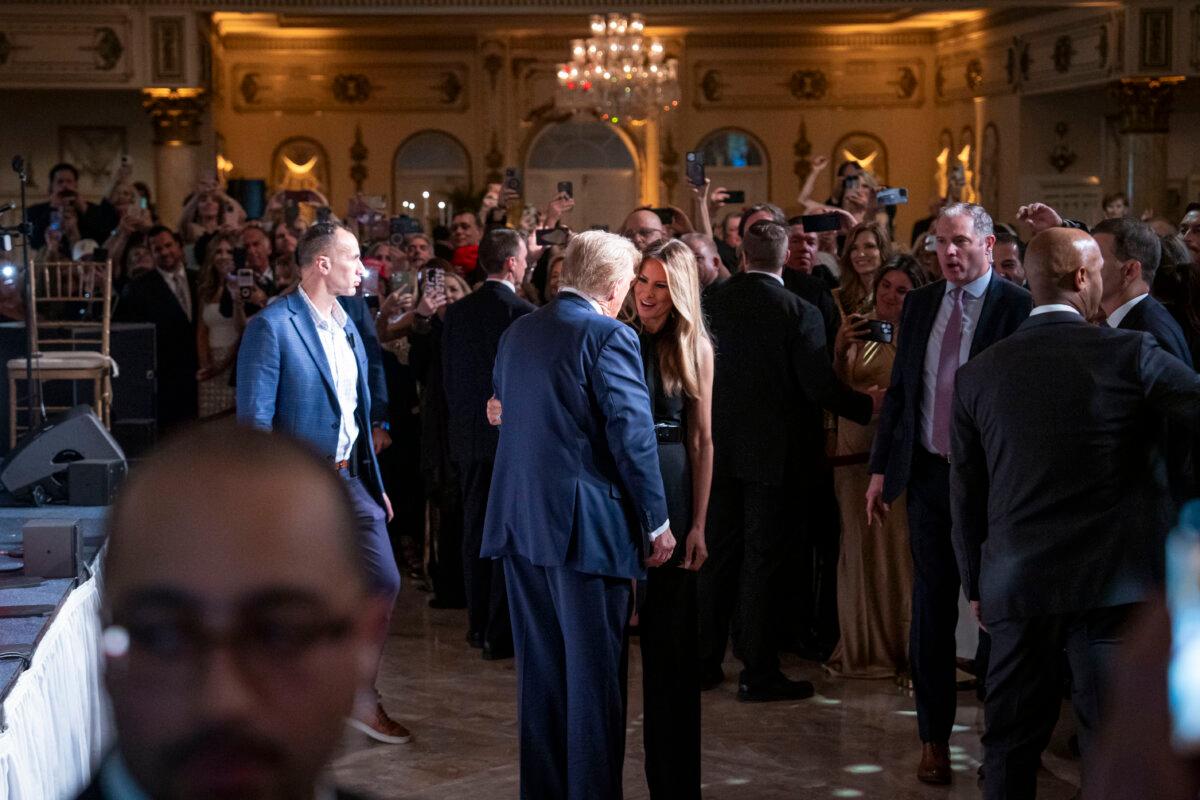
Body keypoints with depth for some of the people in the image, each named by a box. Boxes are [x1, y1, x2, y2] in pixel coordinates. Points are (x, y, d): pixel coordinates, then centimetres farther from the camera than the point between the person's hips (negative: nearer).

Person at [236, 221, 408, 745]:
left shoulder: (348, 327, 11)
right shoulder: (271, 327, -14)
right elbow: (254, 420, -16)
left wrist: (375, 482, 17)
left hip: (348, 480, 7)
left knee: (383, 582, 6)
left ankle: (360, 699, 20)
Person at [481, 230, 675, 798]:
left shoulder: (517, 332, 10)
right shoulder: (609, 336, -12)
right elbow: (633, 436, -15)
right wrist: (658, 521, -6)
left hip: (519, 520, 7)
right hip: (586, 526, -7)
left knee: (539, 670, 14)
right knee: (593, 673, 1)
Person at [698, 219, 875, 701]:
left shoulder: (712, 304, -2)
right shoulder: (798, 313, -14)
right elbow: (820, 387, -15)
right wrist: (870, 408, 0)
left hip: (720, 449, 4)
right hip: (773, 452, -4)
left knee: (719, 554, 14)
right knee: (761, 561, 1)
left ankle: (704, 661, 21)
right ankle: (758, 674, 7)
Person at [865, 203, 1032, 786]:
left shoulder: (1017, 306, -8)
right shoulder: (919, 304, 8)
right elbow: (900, 389, 12)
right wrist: (881, 468, 8)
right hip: (928, 475, 4)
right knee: (931, 608, 9)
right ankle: (934, 737, 19)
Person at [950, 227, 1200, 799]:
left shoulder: (978, 373, 4)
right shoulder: (1129, 353, -7)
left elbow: (965, 494, 9)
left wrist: (976, 585, 17)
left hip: (1015, 586, 4)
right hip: (1114, 583, -3)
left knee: (1009, 749, 12)